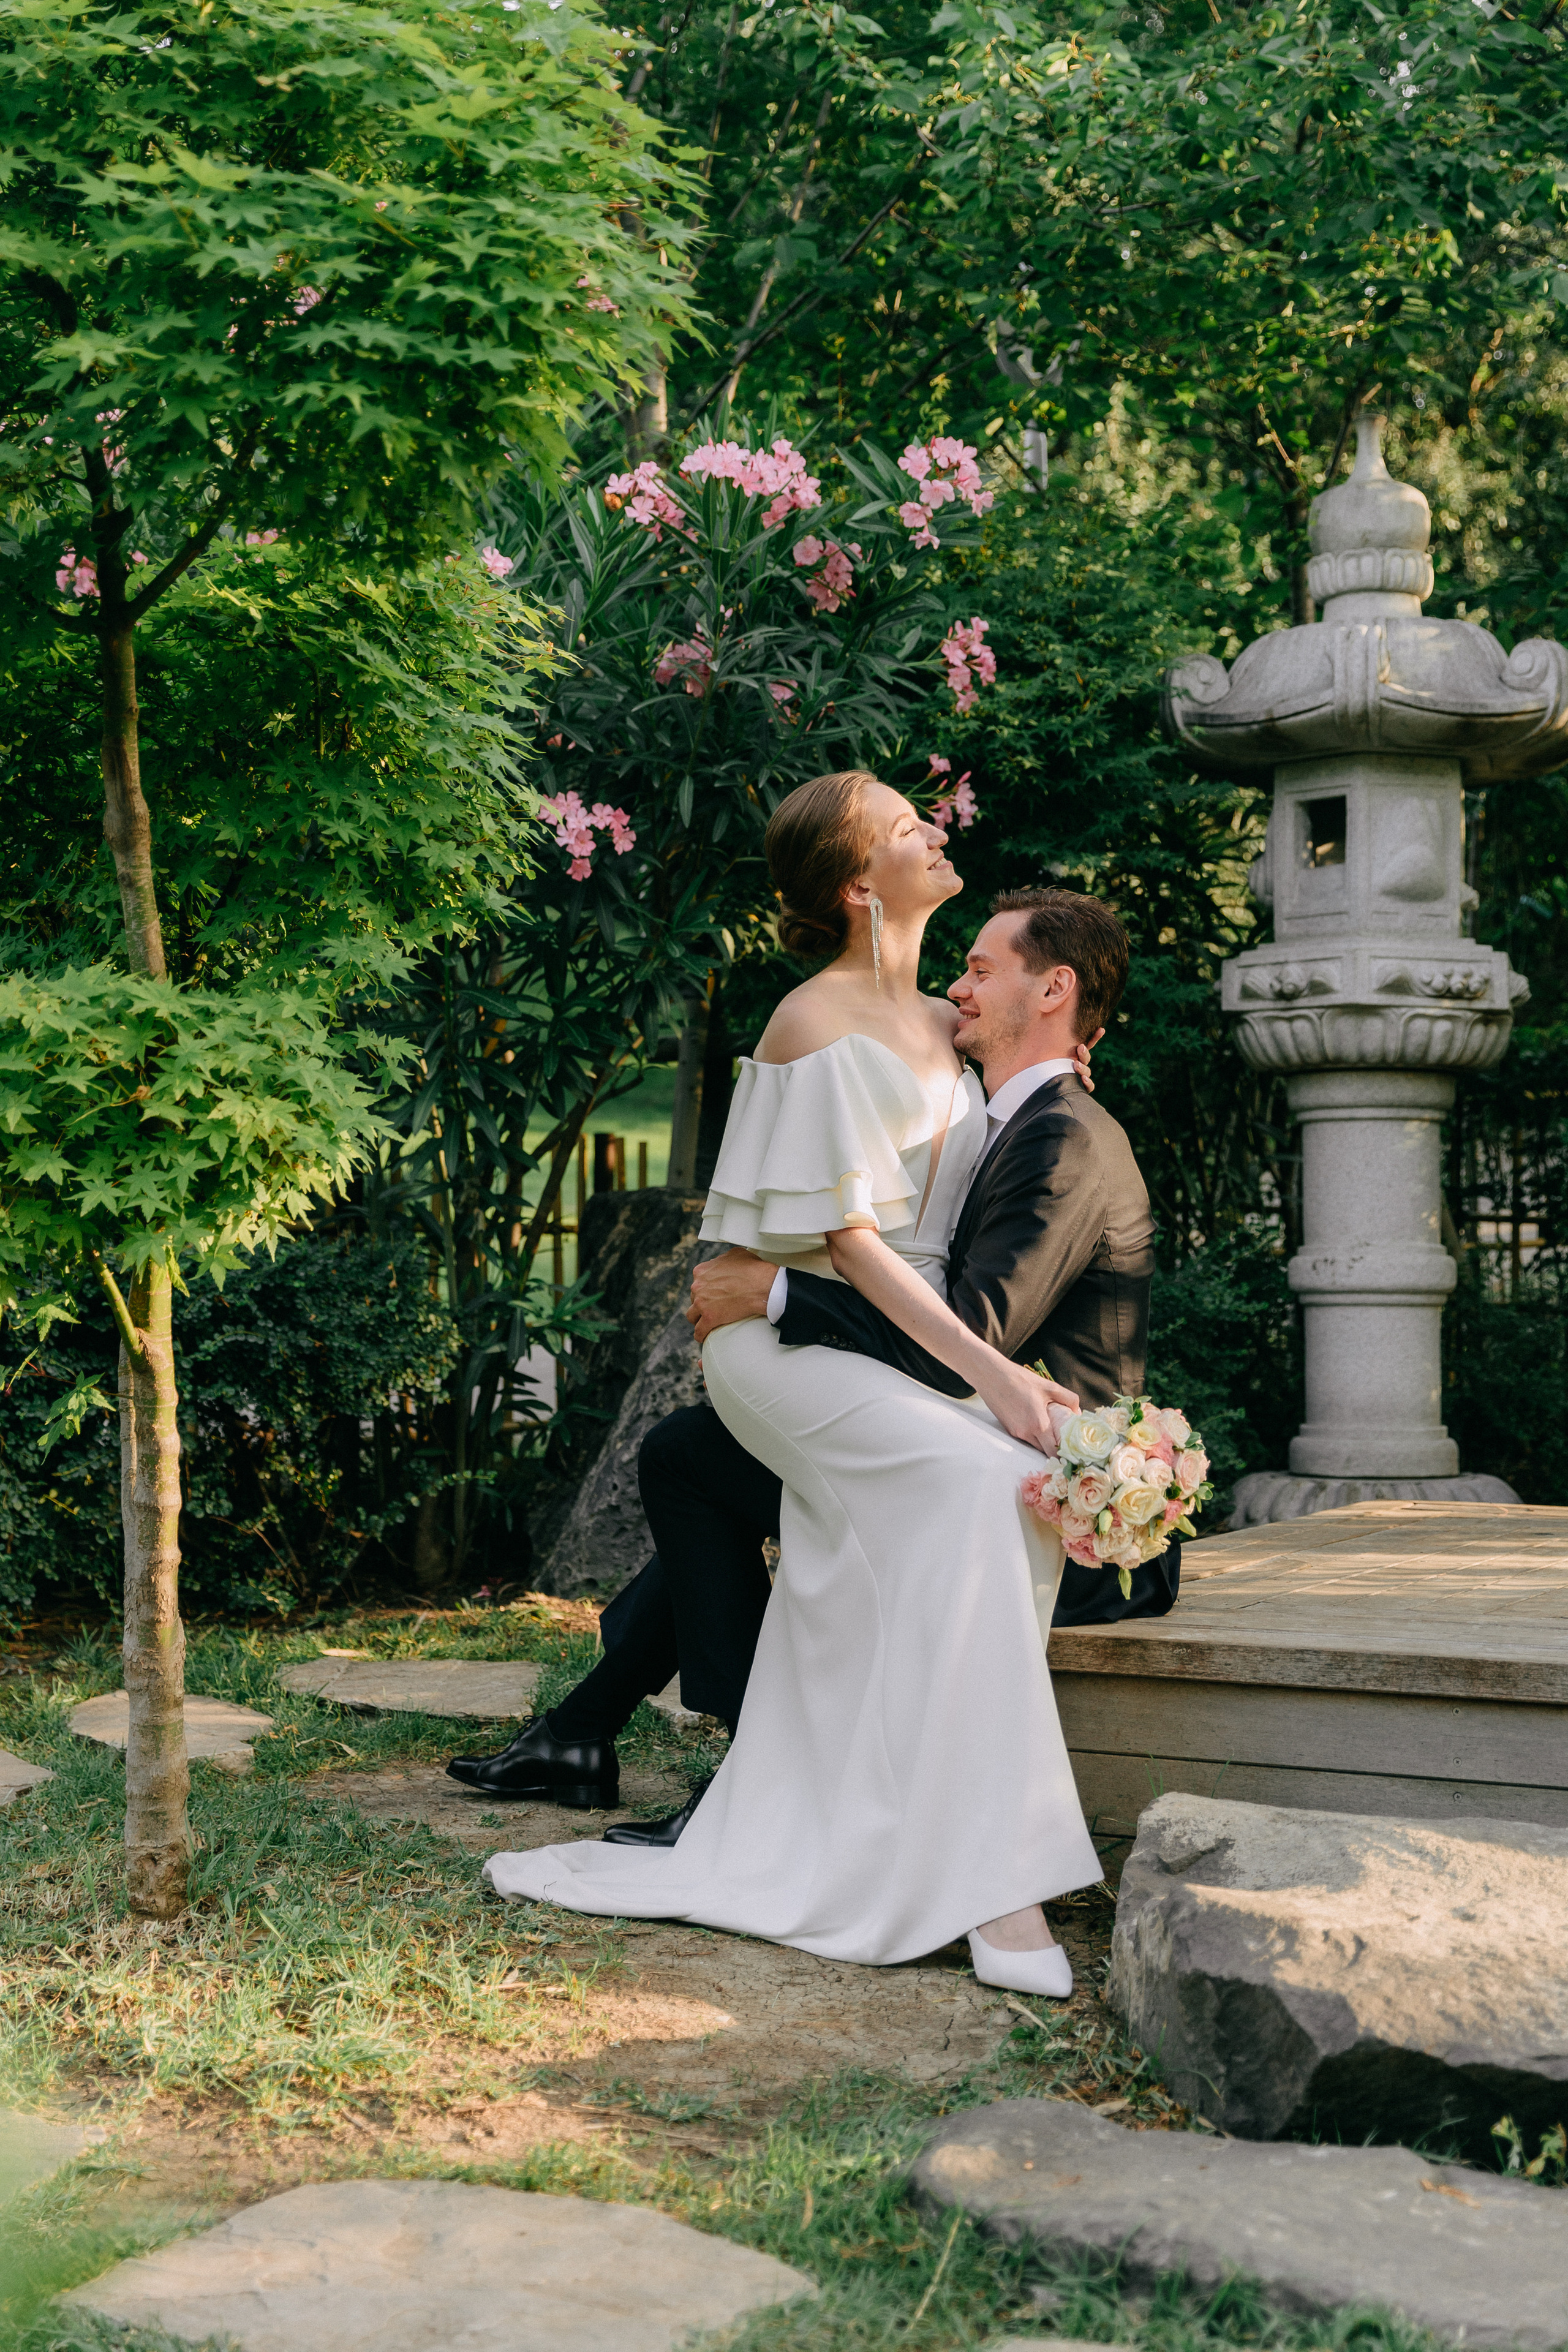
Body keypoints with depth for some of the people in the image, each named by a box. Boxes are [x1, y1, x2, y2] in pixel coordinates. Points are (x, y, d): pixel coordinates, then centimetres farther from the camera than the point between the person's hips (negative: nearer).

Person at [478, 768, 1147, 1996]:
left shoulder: (944, 1026, 14)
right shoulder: (819, 1028, -10)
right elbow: (850, 1240, -16)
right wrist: (990, 1373, -23)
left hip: (907, 1347, 8)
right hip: (796, 1342, -8)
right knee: (977, 1480, -31)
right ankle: (991, 1876, -30)